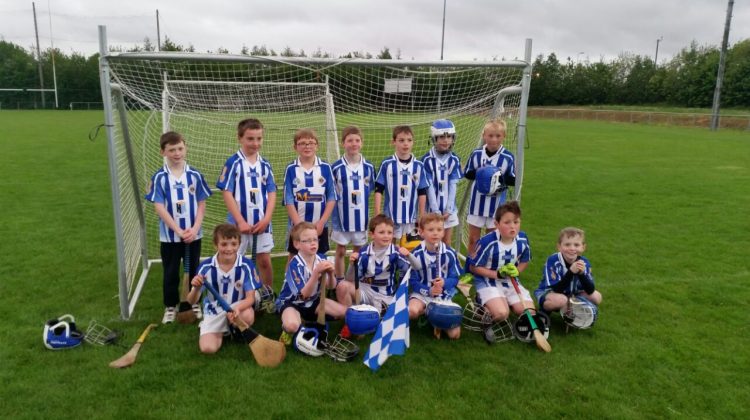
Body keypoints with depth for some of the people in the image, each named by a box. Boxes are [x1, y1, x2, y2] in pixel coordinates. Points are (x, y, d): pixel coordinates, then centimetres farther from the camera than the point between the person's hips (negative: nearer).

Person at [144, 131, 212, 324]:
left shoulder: (195, 175, -2)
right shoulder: (159, 178, -7)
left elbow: (201, 204, 0)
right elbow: (159, 207, -11)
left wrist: (195, 229, -12)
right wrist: (178, 230, -18)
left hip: (193, 234, 1)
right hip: (169, 236, -1)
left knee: (194, 271, 13)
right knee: (171, 273, 10)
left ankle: (194, 303, 28)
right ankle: (170, 307, 25)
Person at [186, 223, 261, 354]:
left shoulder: (246, 265, -18)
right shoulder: (206, 267, -15)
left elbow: (250, 298, -16)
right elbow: (191, 301, -12)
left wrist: (237, 308, -39)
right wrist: (197, 288, -37)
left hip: (237, 307, -1)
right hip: (214, 312, 1)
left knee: (248, 316, -35)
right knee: (207, 348, -20)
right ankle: (223, 331, 16)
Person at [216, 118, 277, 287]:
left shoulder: (265, 165, 6)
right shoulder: (233, 163, -7)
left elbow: (272, 193, 5)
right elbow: (227, 194, -11)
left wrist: (266, 219, -7)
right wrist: (241, 222, -14)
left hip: (262, 223, 4)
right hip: (239, 223, -4)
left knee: (265, 261, 11)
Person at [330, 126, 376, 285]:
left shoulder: (369, 167, -2)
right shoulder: (335, 168, -10)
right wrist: (334, 218, -5)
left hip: (362, 217, 2)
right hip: (342, 218, -2)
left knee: (358, 252, 15)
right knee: (341, 251, 9)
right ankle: (340, 282, 22)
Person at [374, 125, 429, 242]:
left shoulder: (418, 166, -2)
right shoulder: (387, 164, -6)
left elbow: (422, 193, 3)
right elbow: (378, 190, -4)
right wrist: (377, 215, -7)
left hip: (411, 218, 2)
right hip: (391, 217, -1)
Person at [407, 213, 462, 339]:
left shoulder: (450, 253, -9)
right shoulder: (416, 254, -12)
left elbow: (455, 278, -3)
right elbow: (412, 281, -6)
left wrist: (444, 283, -25)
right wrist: (428, 291, -21)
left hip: (444, 294, 1)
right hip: (423, 293, -1)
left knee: (454, 334, -12)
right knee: (411, 311, -35)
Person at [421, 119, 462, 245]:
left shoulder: (454, 160, 0)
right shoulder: (427, 160, -10)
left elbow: (453, 185, -1)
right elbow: (429, 187, -10)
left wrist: (448, 209, -6)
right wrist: (436, 211, -11)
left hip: (449, 209, 3)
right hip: (433, 209, -3)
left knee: (447, 243, 11)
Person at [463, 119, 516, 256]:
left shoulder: (508, 157, -10)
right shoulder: (476, 154, -5)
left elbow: (513, 180, -4)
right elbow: (467, 173, 4)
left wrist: (501, 178, -24)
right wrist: (478, 174, -17)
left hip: (497, 205, -1)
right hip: (477, 203, 2)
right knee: (473, 239, 13)